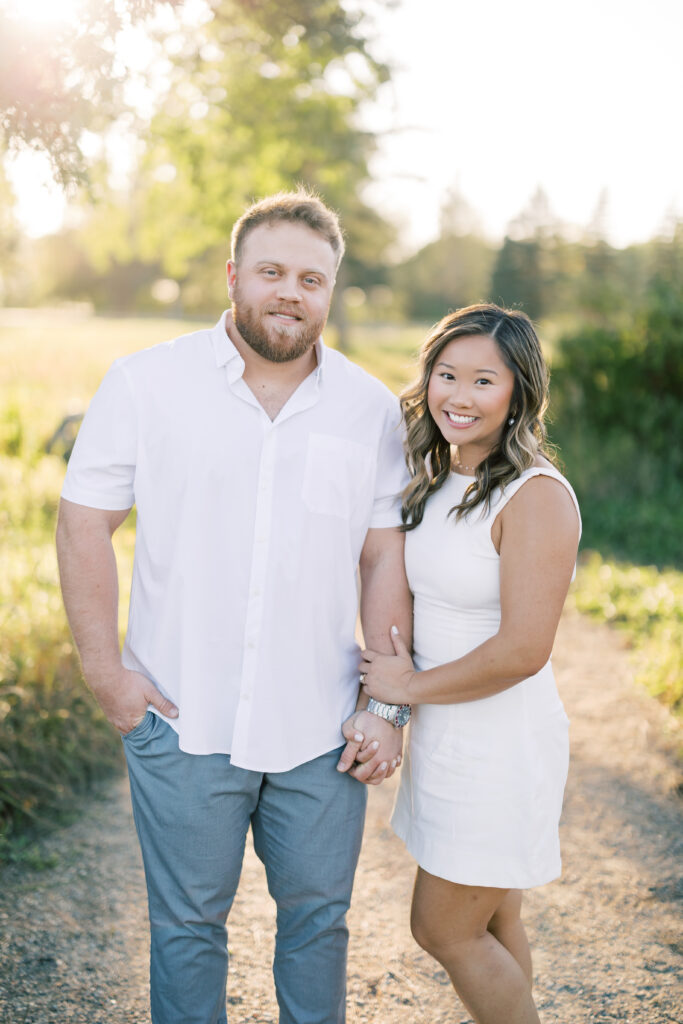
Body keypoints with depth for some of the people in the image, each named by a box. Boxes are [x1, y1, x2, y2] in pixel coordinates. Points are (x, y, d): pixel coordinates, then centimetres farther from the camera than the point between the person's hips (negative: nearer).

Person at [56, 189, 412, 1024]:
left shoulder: (371, 409, 3)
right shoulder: (145, 383, -3)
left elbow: (385, 560, 4)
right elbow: (83, 523, -1)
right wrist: (104, 669, -7)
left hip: (321, 732, 2)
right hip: (181, 722, -1)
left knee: (318, 917, 16)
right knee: (187, 924, 13)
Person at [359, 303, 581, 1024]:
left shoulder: (538, 496, -21)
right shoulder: (433, 477, 5)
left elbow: (522, 651, -24)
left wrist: (411, 687, -14)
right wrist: (397, 669, 4)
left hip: (501, 743, -8)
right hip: (445, 736, 8)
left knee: (444, 930, 4)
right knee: (489, 924, 20)